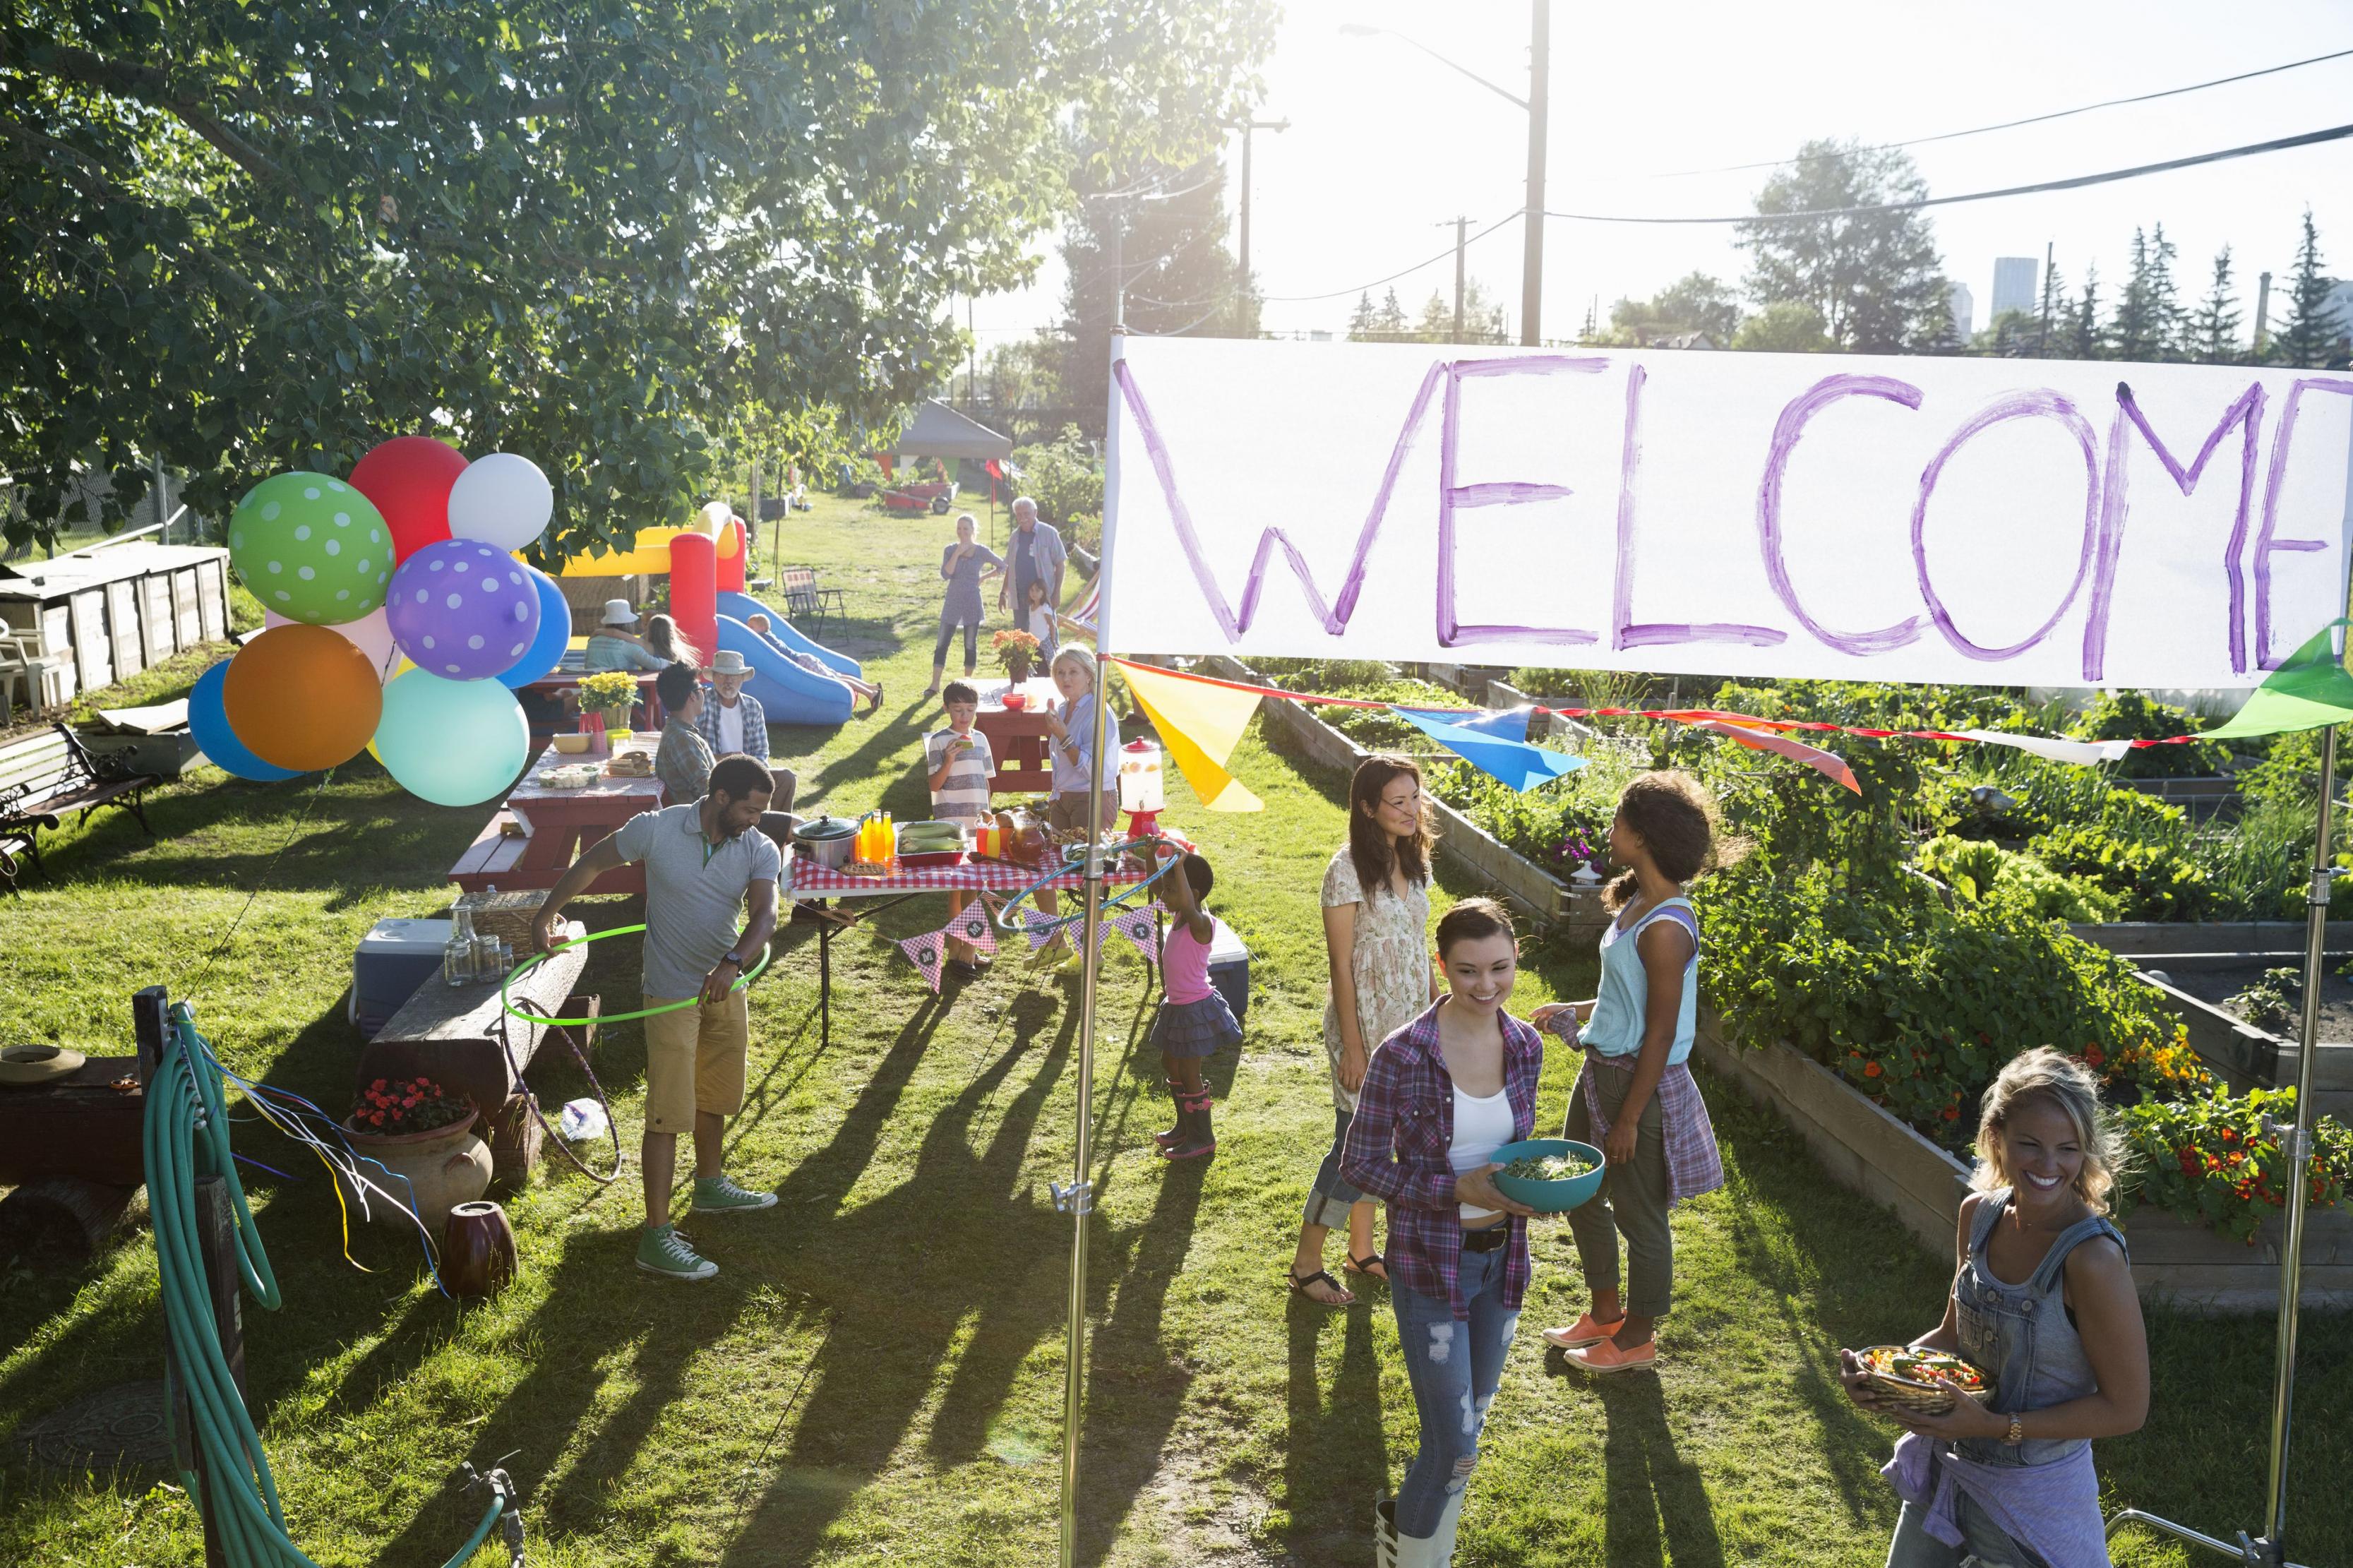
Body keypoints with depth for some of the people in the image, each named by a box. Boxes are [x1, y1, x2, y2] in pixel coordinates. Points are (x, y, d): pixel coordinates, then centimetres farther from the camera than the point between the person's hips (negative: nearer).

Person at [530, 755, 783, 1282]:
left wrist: (734, 963, -42)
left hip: (727, 987, 5)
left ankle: (710, 1186, 45)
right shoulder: (656, 829, -16)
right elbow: (593, 863, -1)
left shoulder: (760, 851, -10)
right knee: (668, 1114, -6)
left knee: (714, 1098, 22)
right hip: (672, 994, -5)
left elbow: (765, 914, -25)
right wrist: (548, 912, -5)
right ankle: (656, 1238, -3)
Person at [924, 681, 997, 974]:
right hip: (951, 823, -6)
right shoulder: (939, 741, -5)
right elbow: (934, 784, -9)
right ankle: (955, 952, 1)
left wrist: (986, 809, 7)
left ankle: (968, 948, 18)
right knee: (957, 888, -5)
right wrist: (949, 760, -23)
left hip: (978, 821, 6)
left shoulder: (980, 739, 12)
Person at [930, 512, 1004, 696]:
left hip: (972, 603, -1)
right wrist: (958, 553, -17)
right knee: (942, 643, -2)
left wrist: (983, 578, 2)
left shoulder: (982, 551, -2)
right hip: (952, 603, 1)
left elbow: (1002, 566, 9)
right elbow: (945, 574, -13)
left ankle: (967, 682, 19)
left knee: (971, 645, 7)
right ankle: (935, 685, 2)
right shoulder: (950, 550, 0)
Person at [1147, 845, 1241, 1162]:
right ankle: (1185, 1127, 39)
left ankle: (1203, 1139, 18)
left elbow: (1189, 906, -48)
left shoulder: (1201, 925, -26)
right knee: (1170, 1064, 22)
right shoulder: (1178, 918, 0)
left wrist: (1179, 865, -51)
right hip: (1177, 1005, 10)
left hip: (1195, 1008, -10)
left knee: (1189, 1073, 3)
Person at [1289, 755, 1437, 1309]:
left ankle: (1362, 1251, 31)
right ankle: (1306, 1264, 13)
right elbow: (1341, 964, -17)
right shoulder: (1348, 870, -18)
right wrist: (1352, 1048, -17)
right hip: (1365, 1028, -7)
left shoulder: (1411, 861, 4)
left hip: (1408, 1028, 7)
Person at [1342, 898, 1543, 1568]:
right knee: (1455, 1447, 0)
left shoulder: (1526, 1047, -5)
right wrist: (1458, 1190, -24)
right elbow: (1359, 1164, -14)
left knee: (1468, 1425, 21)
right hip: (1430, 1266, -5)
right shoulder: (1401, 1057, -22)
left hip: (1502, 1258, 6)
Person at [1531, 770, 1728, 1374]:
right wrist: (1575, 1011, 21)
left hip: (1640, 1082, -10)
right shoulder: (1638, 902, 4)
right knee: (1580, 1193, 22)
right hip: (1602, 1069, 10)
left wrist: (1629, 1119, -19)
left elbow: (1660, 1034, -22)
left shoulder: (1666, 929, -25)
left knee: (1638, 1212, 9)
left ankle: (1637, 1339, 28)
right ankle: (1605, 1312, 41)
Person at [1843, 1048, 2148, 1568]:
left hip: (2032, 1495, -6)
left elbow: (2126, 1408, -18)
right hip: (1944, 1467, 6)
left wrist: (1998, 1426, -24)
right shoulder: (1979, 1214, -7)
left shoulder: (2092, 1259, -26)